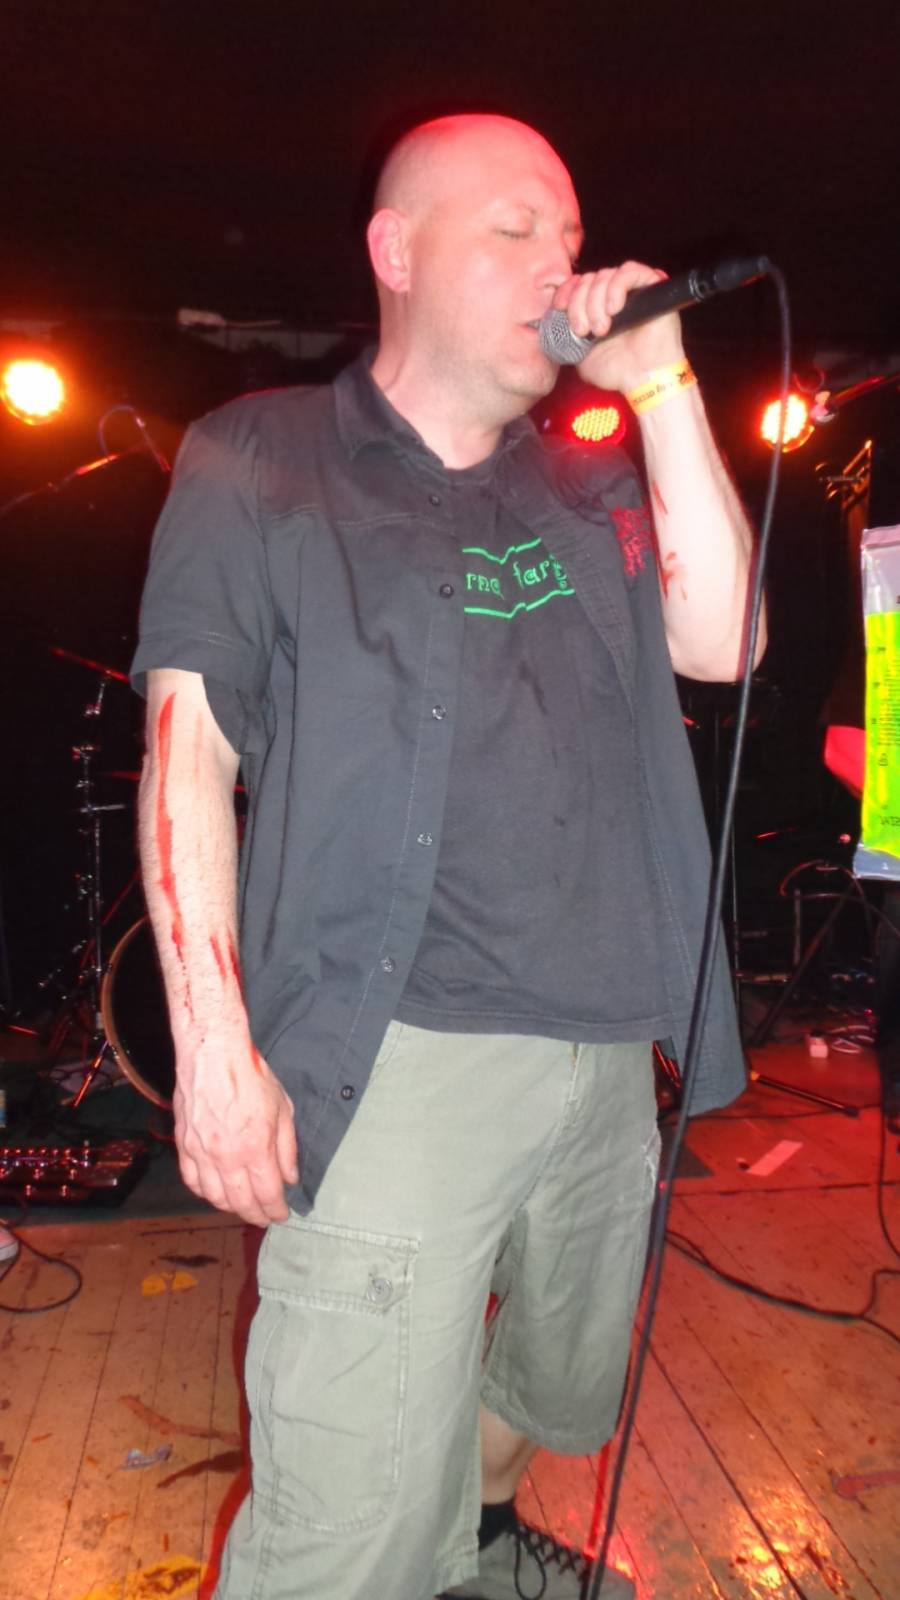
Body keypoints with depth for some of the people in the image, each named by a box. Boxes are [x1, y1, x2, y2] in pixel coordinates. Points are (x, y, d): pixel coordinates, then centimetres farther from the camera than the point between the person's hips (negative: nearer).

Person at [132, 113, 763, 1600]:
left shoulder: (587, 486, 13)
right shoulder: (261, 462, 0)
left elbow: (719, 641, 2)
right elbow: (187, 749, -5)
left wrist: (663, 384, -1)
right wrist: (215, 1046, -12)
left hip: (608, 1048, 6)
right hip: (402, 1057, -5)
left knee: (567, 1384, 26)